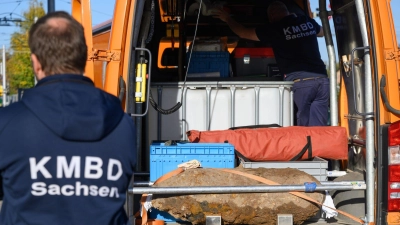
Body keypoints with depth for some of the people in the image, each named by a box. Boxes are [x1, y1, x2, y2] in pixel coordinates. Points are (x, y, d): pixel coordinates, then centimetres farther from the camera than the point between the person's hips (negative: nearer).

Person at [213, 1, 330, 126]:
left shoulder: (275, 28, 1)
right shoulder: (308, 22, 15)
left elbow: (243, 33, 13)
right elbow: (322, 32, 41)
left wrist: (227, 19, 30)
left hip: (300, 81, -5)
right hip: (322, 79, 5)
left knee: (304, 127, 0)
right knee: (318, 128, 3)